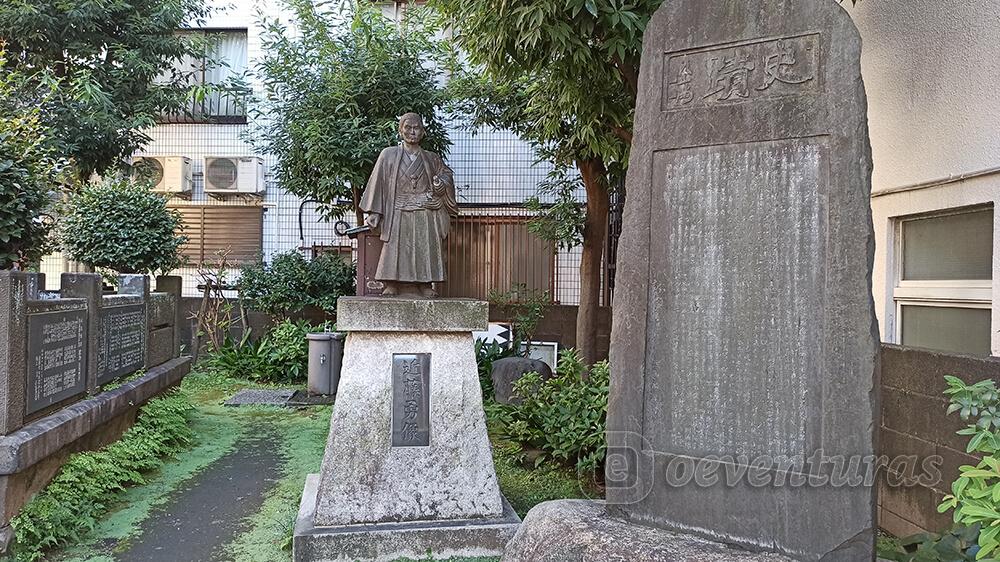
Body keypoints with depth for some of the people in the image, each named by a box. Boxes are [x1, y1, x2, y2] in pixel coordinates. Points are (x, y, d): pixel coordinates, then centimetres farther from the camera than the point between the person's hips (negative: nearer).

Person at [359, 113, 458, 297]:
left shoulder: (431, 159, 11)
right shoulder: (389, 155, 5)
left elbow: (446, 173, 26)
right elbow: (377, 184, 2)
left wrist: (441, 184, 1)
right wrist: (373, 213, -5)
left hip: (425, 216, 2)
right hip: (398, 215, -1)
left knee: (426, 251, -3)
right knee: (394, 249, -7)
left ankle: (425, 286, 2)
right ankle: (391, 286, -4)